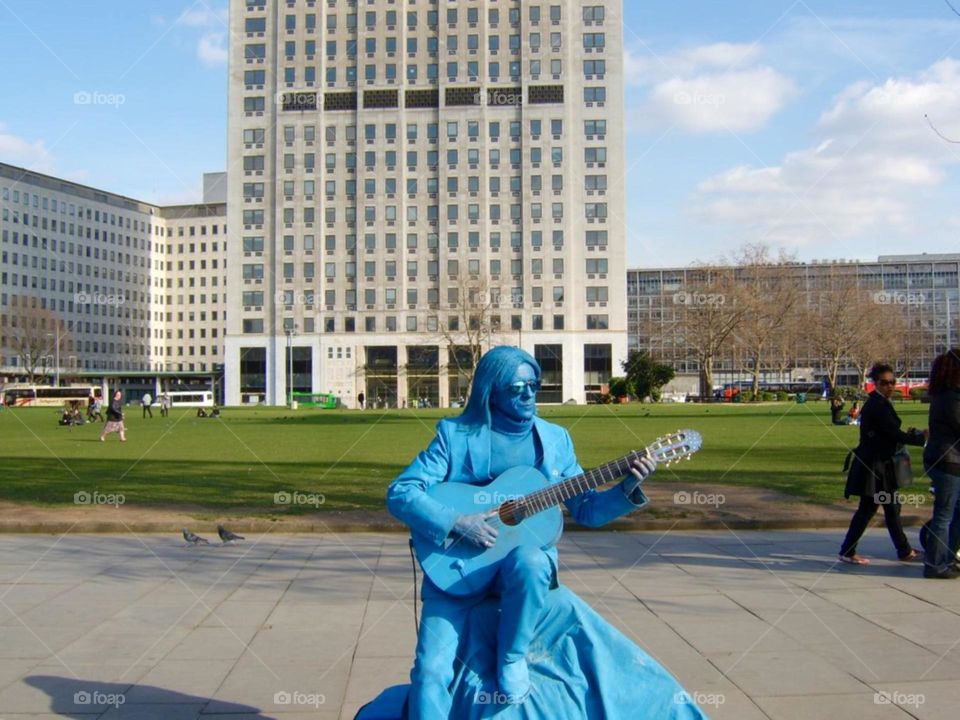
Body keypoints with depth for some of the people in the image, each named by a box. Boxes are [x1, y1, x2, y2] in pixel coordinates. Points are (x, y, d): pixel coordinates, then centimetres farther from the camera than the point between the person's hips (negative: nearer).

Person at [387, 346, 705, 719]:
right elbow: (399, 493, -11)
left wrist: (626, 488, -11)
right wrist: (455, 523, -24)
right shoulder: (455, 434, -5)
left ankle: (511, 657, -9)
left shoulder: (555, 438, 5)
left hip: (526, 558, 2)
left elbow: (586, 510, 7)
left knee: (530, 562, -35)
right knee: (432, 670, -17)